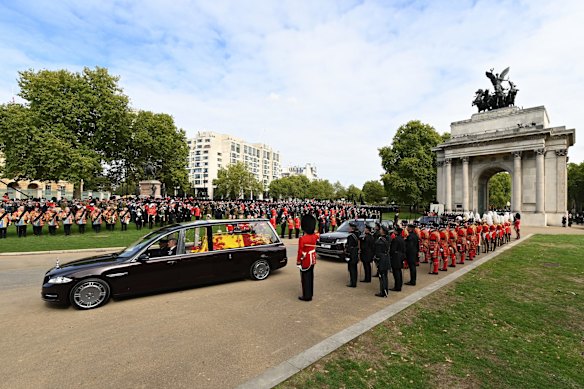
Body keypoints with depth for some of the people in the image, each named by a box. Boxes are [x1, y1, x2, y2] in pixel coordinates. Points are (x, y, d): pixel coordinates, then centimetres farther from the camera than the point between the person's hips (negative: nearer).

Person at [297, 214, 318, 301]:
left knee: (305, 278, 4)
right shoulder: (314, 237, -4)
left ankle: (306, 296, 12)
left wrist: (298, 261, -7)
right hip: (313, 259, 7)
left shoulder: (302, 239, -23)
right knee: (310, 276, 19)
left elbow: (300, 252, -19)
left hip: (305, 261, -7)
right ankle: (310, 293, 32)